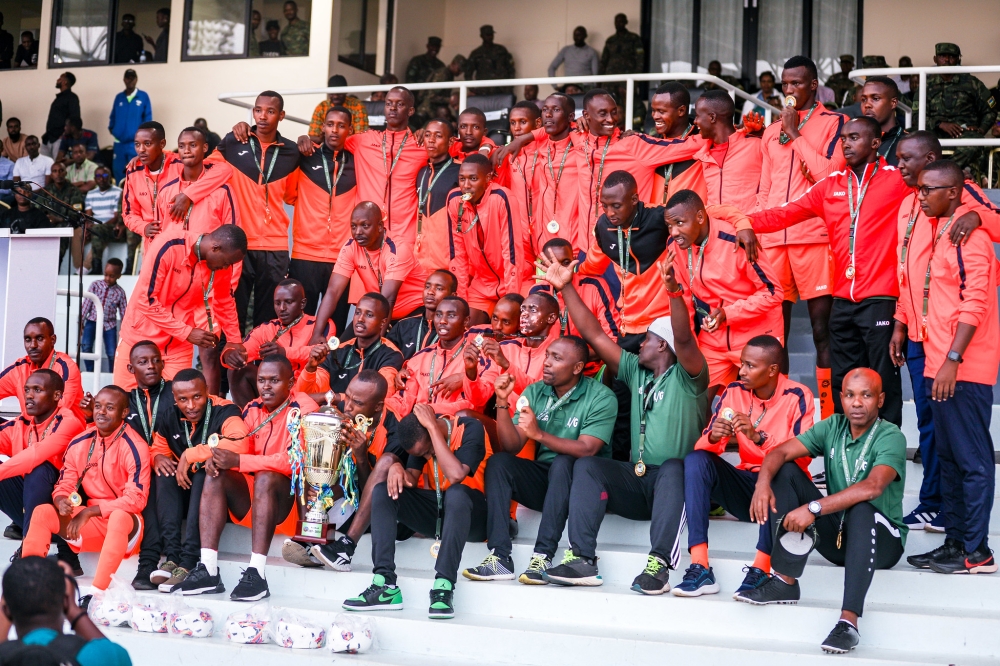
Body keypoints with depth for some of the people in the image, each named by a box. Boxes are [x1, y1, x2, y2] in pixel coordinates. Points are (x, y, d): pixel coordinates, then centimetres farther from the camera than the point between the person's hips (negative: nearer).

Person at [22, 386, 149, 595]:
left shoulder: (134, 448, -16)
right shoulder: (79, 443, 1)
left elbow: (135, 500, -21)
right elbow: (64, 486, 5)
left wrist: (88, 512, -22)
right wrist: (61, 501, -20)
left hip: (124, 523, -6)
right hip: (91, 522, 6)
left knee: (119, 517, -39)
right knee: (42, 512, -13)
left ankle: (98, 591, -45)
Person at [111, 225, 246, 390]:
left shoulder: (222, 265, -8)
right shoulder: (168, 249, -24)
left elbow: (225, 305, 9)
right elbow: (146, 300, -22)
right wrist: (187, 332, -22)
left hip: (179, 345, 3)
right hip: (140, 337, -3)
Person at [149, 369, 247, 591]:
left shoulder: (224, 412, -17)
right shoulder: (170, 420, 1)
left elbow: (240, 443, -37)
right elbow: (157, 447, 18)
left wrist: (190, 455, -32)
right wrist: (158, 457, -9)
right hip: (186, 493, 6)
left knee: (203, 474, -33)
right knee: (165, 477, -20)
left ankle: (188, 563, -40)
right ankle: (172, 557, -29)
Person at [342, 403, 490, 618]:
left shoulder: (470, 429, -19)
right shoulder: (420, 438, 0)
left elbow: (456, 476, -34)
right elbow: (411, 479, -4)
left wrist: (433, 426, -30)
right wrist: (397, 469, -26)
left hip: (470, 514, -6)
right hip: (434, 511, 6)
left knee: (456, 493, -38)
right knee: (382, 491, -15)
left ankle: (444, 587, -40)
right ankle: (384, 585, -25)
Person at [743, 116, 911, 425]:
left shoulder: (897, 179, -2)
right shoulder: (831, 185, 12)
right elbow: (785, 214, 9)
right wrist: (747, 222, -4)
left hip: (880, 299, -6)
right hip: (842, 301, 6)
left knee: (884, 382, -2)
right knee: (843, 382, 12)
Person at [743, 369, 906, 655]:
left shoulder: (891, 438, -16)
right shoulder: (833, 427, 1)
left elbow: (872, 487, -34)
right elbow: (780, 452, -5)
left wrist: (814, 508, -39)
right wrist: (763, 482, -27)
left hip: (880, 539, -6)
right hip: (835, 535, 6)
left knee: (862, 509, -38)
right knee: (786, 471, -8)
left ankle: (848, 621, -44)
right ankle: (784, 581, -15)